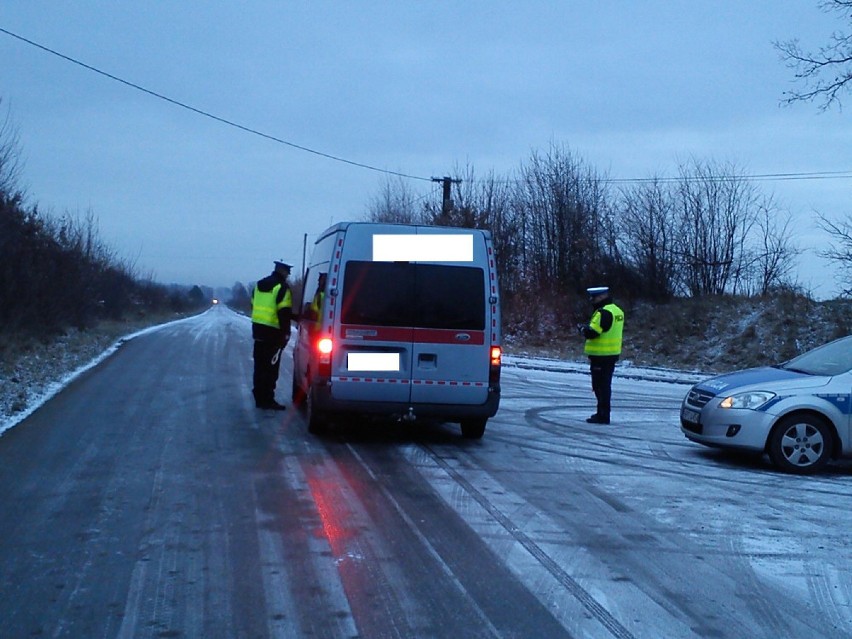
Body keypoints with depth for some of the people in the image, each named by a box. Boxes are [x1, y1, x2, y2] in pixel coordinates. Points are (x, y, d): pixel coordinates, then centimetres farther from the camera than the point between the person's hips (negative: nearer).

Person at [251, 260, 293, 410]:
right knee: (271, 367, -3)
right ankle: (267, 400, -3)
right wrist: (286, 333, -12)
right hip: (273, 332, -8)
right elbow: (284, 313, -16)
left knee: (260, 366, 13)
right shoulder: (282, 288, -12)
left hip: (258, 330, 8)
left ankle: (259, 398, 18)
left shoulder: (259, 285, 14)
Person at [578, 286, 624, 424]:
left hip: (601, 356, -10)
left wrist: (583, 329, -4)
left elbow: (592, 332, -25)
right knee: (605, 385, 17)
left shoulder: (604, 312, -18)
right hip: (611, 354, 10)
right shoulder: (616, 310, 15)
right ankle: (603, 413, 24)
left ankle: (603, 415, -3)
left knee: (600, 386, -5)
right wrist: (588, 328, 9)